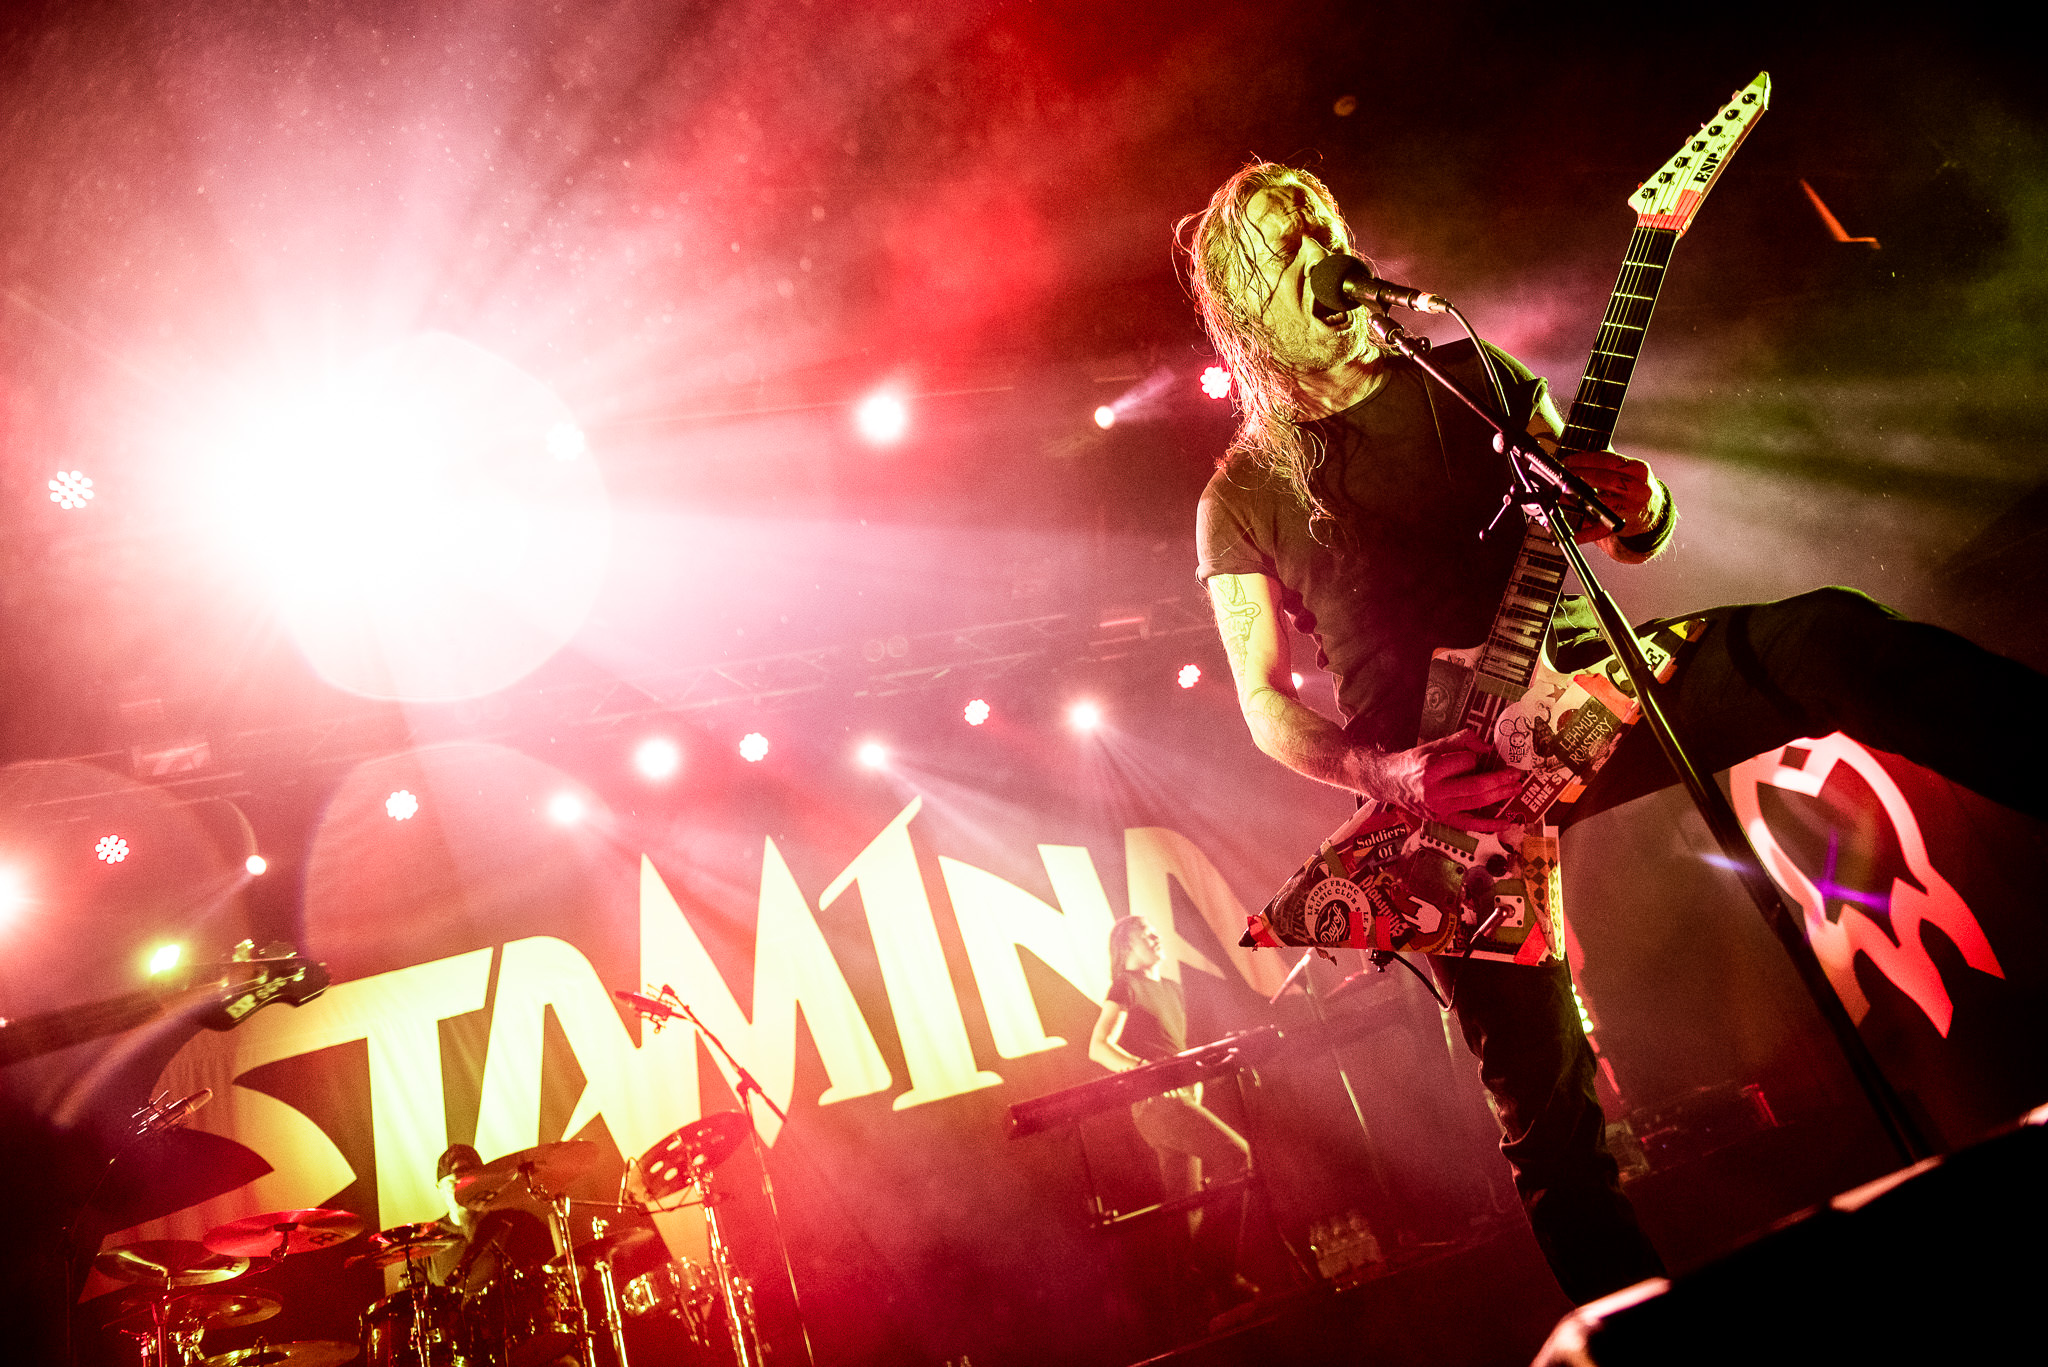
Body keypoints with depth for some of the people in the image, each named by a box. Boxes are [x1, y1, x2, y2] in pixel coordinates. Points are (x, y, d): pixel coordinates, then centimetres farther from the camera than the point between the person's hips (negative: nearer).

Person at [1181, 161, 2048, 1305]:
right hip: (1447, 781, -2)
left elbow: (1638, 539, 16)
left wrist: (1640, 506, -9)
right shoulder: (1241, 498, 7)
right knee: (1546, 1111, -3)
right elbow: (1266, 704, 2)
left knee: (1831, 640, -26)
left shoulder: (1467, 373, 14)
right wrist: (1386, 775, -16)